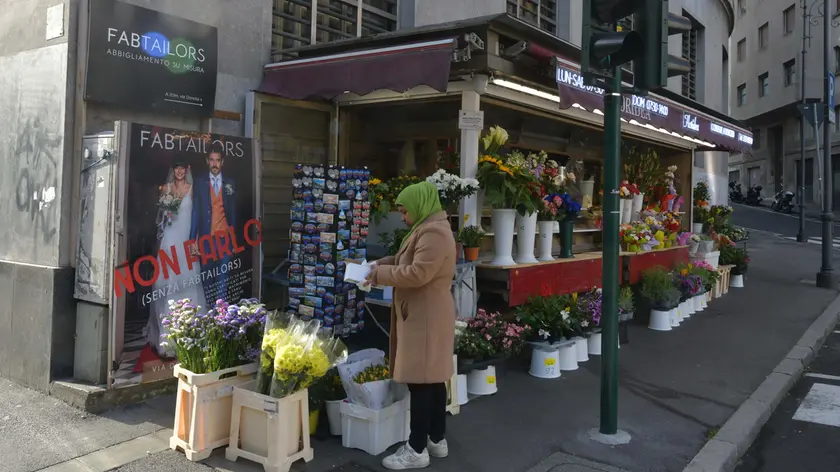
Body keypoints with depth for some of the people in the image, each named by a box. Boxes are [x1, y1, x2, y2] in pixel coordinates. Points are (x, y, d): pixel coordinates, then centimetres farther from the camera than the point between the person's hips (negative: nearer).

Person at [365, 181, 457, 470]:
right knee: (432, 378, 15)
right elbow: (407, 260, 23)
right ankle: (437, 440, 25)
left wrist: (380, 274, -15)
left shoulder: (434, 233, -19)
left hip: (426, 317, -11)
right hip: (422, 315, 11)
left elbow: (418, 273, -25)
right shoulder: (427, 229, 16)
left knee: (420, 381, -5)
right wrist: (381, 263, 7)